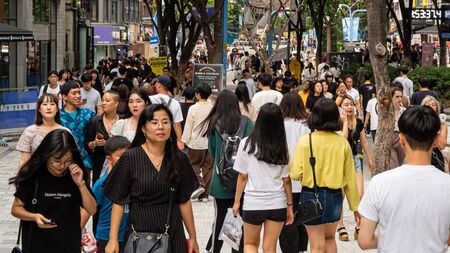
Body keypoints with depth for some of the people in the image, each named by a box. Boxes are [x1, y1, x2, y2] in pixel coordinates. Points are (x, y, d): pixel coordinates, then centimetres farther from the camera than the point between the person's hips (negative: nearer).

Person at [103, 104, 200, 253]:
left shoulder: (179, 159, 1)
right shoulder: (130, 158, -9)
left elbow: (184, 201, 6)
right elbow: (118, 201, -8)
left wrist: (193, 236, 7)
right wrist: (113, 239, -13)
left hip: (172, 233, 3)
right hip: (139, 231, -3)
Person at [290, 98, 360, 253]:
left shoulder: (306, 141, -13)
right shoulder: (342, 143, -6)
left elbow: (296, 174, -15)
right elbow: (350, 177, 0)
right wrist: (355, 205, 9)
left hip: (312, 195, -3)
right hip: (335, 195, 3)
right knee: (329, 238, 24)